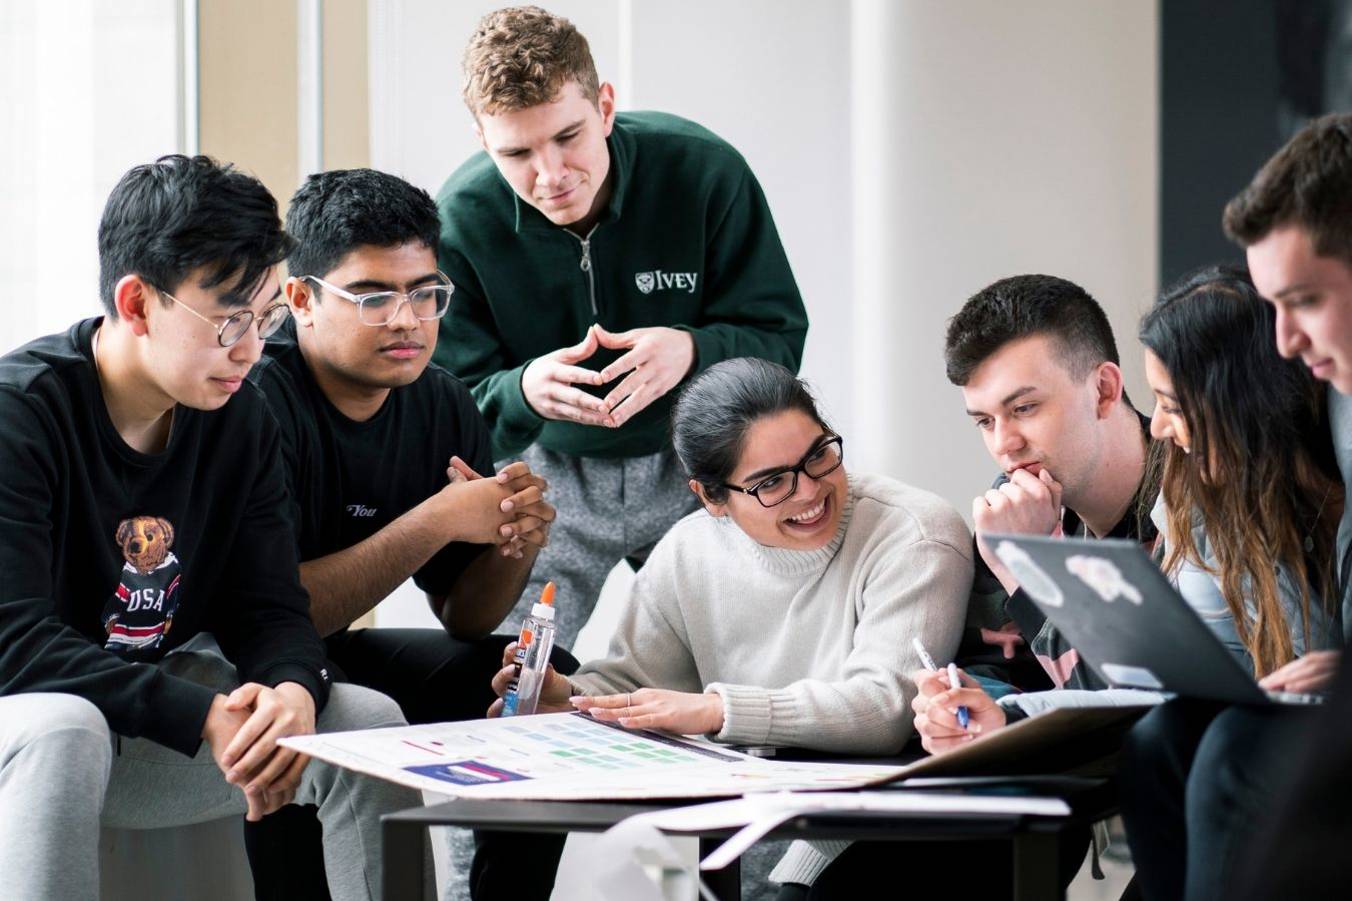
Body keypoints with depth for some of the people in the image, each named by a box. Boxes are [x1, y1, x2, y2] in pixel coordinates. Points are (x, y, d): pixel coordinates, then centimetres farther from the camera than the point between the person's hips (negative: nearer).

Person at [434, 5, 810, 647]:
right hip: (552, 473, 0)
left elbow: (779, 340, -13)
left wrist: (692, 352, -36)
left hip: (692, 465, 0)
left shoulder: (704, 173, -19)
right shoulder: (458, 220, -17)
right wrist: (523, 394, -38)